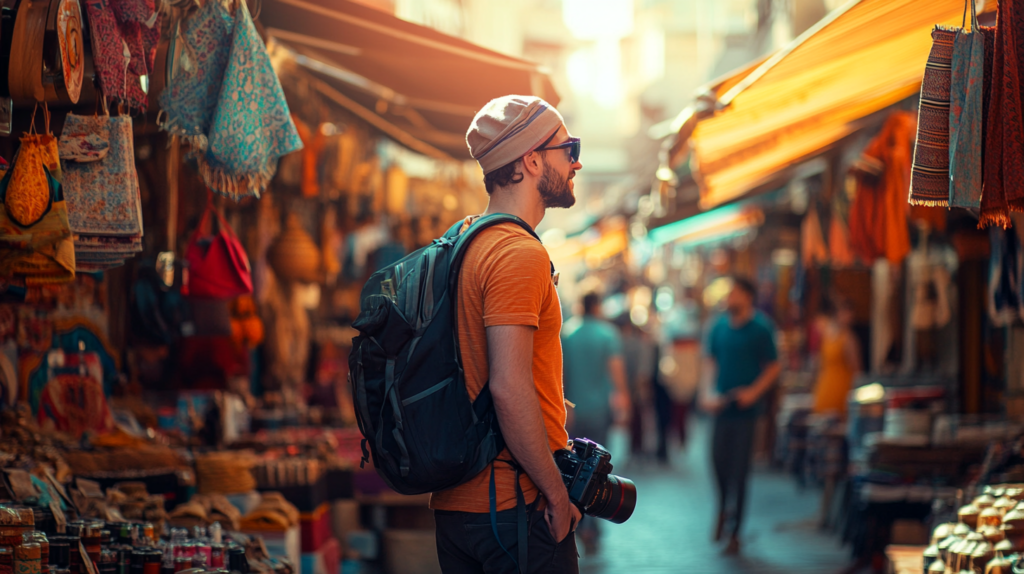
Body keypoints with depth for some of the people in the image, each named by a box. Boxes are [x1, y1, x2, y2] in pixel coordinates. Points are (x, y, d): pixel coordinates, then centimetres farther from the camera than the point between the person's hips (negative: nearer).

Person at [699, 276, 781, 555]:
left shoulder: (760, 329, -6)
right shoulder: (719, 326, 5)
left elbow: (774, 367, -2)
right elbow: (710, 361, 13)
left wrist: (753, 391, -14)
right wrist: (708, 392, -1)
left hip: (745, 406, -3)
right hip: (721, 405, 4)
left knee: (739, 469, -1)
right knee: (718, 459, 2)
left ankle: (734, 533, 8)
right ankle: (724, 509, 32)